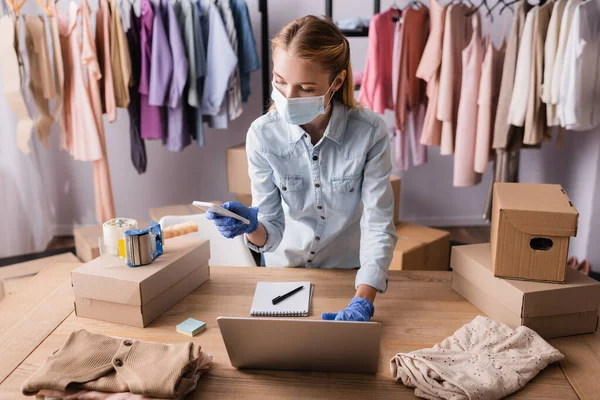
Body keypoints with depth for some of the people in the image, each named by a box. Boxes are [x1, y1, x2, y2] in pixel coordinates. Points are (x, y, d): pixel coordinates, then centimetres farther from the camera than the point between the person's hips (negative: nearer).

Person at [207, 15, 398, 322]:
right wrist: (252, 226, -36)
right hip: (284, 269, 1)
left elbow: (379, 225, -20)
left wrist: (362, 303, -31)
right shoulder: (262, 135, -16)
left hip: (349, 272, -1)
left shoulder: (370, 132, -20)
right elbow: (272, 233, -14)